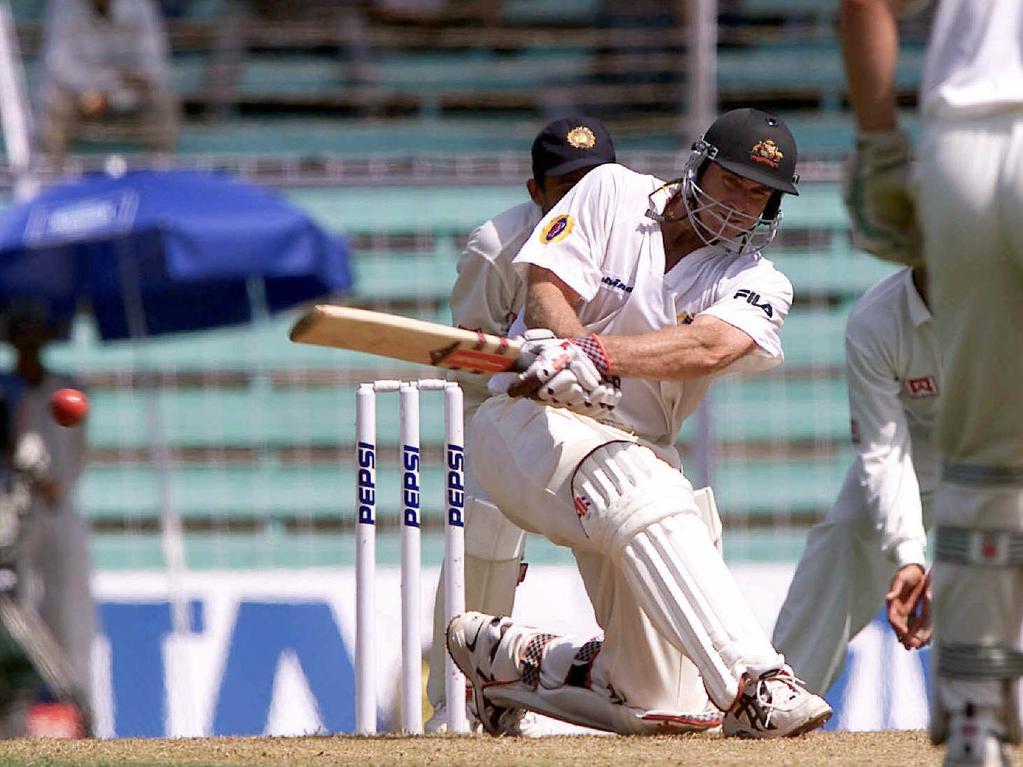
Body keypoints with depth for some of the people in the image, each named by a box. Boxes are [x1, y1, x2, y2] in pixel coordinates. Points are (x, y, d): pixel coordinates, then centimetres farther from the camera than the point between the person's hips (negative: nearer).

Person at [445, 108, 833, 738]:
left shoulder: (756, 283, 0)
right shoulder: (612, 193, 1)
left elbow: (711, 346, -22)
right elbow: (547, 291, -10)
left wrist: (598, 353, -41)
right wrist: (566, 344, -35)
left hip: (635, 448, 4)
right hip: (531, 422, -4)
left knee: (647, 700, -1)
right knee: (647, 496, -38)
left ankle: (509, 659, 26)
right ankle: (755, 683, -50)